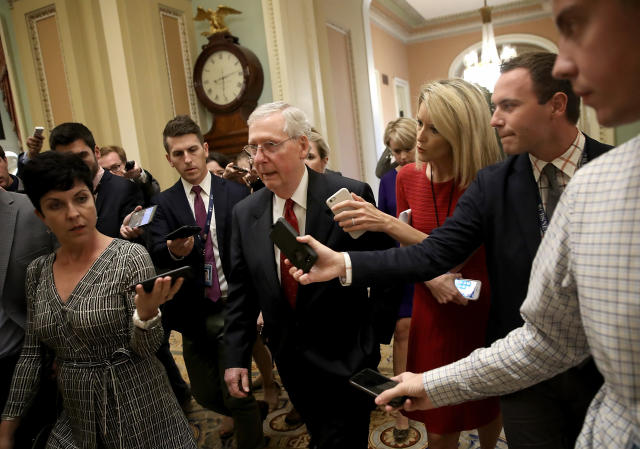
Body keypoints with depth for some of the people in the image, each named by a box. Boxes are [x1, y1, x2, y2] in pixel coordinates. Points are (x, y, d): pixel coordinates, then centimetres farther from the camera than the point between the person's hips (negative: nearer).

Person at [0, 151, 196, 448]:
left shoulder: (131, 257, -15)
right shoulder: (37, 271, 0)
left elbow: (145, 350, -16)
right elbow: (31, 353, 8)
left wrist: (146, 311, -35)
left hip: (138, 411, -4)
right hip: (77, 419, 4)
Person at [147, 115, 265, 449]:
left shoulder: (236, 193, -4)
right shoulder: (163, 203, 0)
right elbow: (156, 254, -13)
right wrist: (173, 251, -35)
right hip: (192, 312, 3)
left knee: (237, 394, 1)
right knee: (204, 394, 17)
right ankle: (238, 413, 49)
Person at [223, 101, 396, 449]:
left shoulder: (351, 196, -16)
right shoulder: (245, 213, -3)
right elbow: (240, 290, 3)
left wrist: (376, 333, -2)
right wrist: (236, 357, 2)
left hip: (345, 357, -4)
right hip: (290, 359, 4)